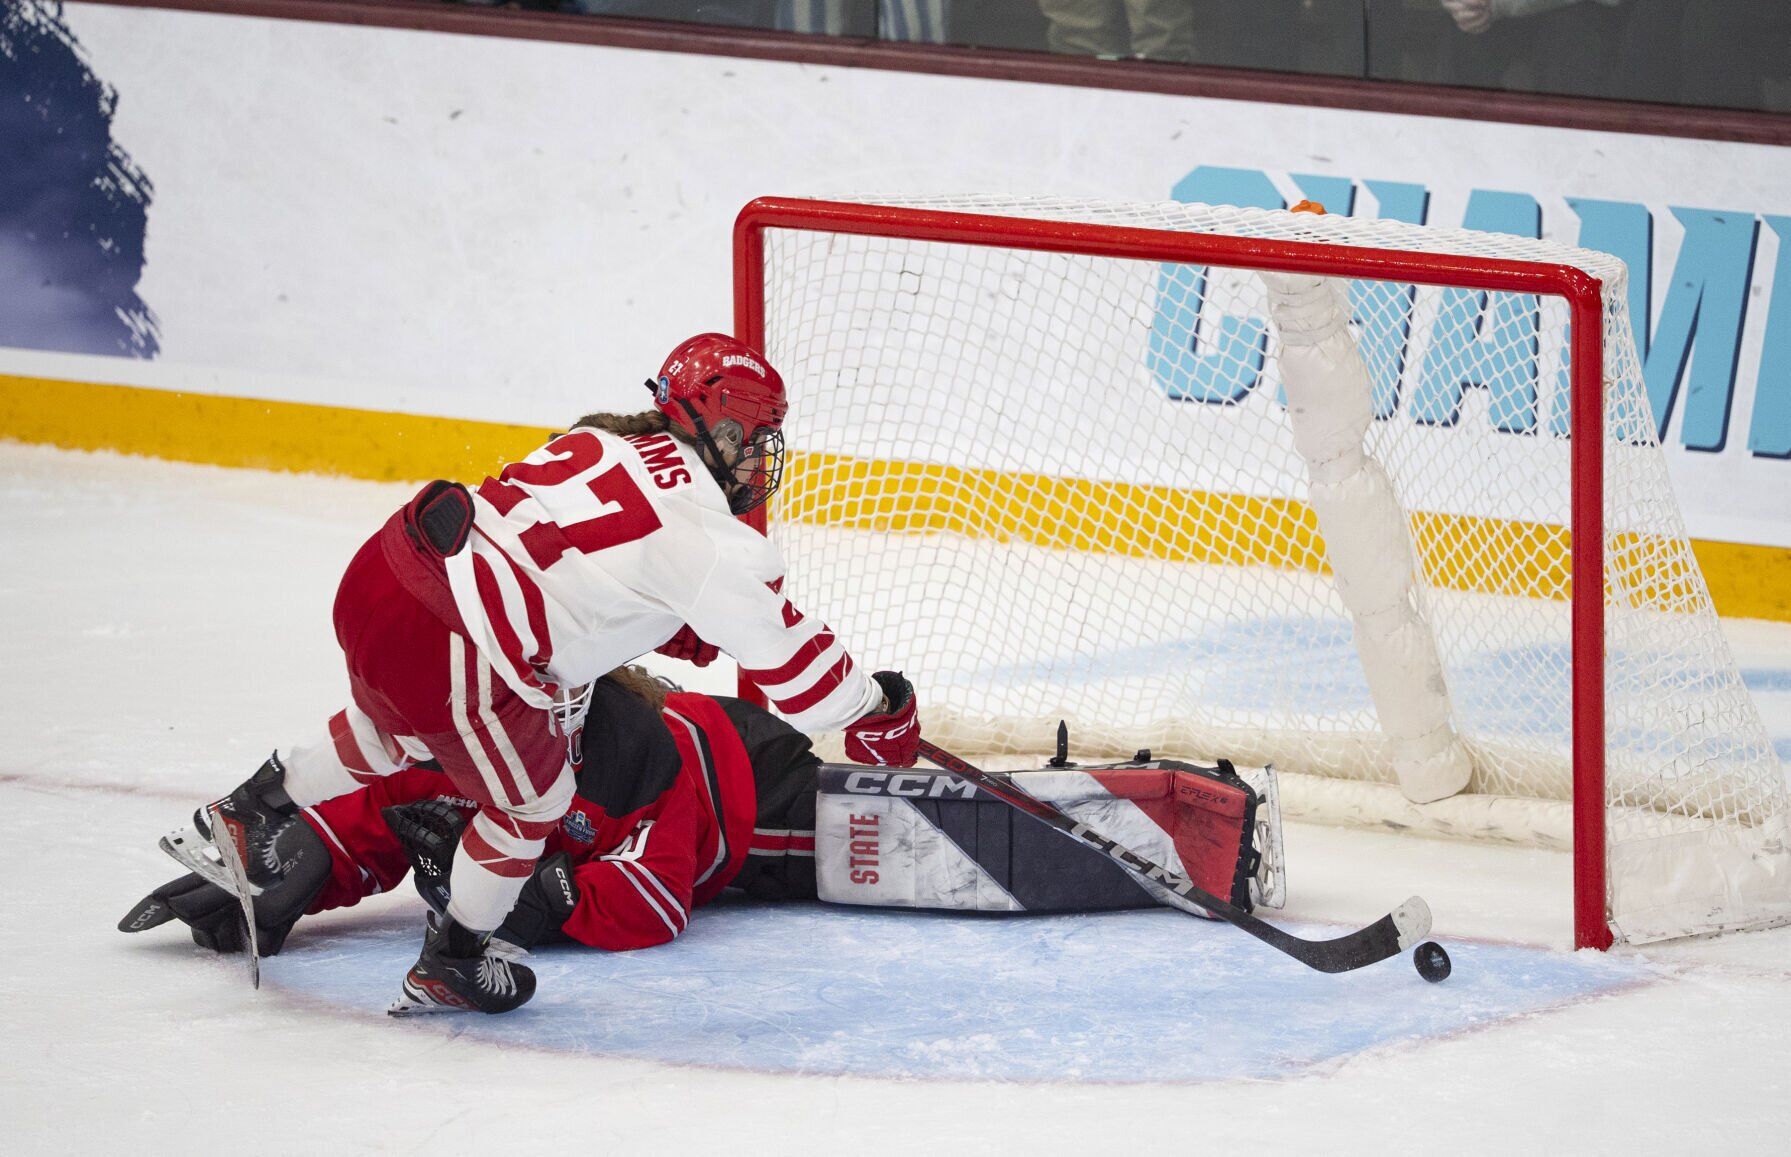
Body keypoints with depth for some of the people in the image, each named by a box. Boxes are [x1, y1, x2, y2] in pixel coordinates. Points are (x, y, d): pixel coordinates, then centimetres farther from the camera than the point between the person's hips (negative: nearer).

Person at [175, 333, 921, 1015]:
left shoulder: (605, 441, 16)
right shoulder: (705, 531, -8)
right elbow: (787, 655, -4)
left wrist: (676, 627, 30)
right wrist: (875, 715, 11)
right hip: (446, 646, -8)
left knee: (402, 731, 38)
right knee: (531, 794, 16)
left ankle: (252, 812, 51)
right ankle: (449, 966, 31)